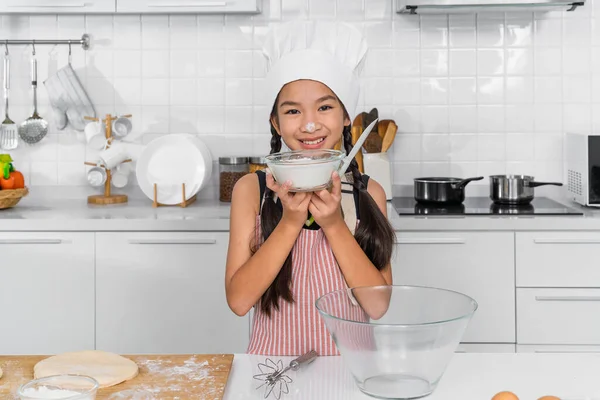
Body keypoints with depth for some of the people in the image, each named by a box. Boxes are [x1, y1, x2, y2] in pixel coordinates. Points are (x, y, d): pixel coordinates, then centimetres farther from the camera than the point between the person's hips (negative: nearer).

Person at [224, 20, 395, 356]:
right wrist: (290, 222, -15)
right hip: (274, 363, -1)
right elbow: (239, 299, -7)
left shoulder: (369, 193, 0)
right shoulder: (251, 190, -2)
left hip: (349, 362, 1)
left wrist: (335, 225, -14)